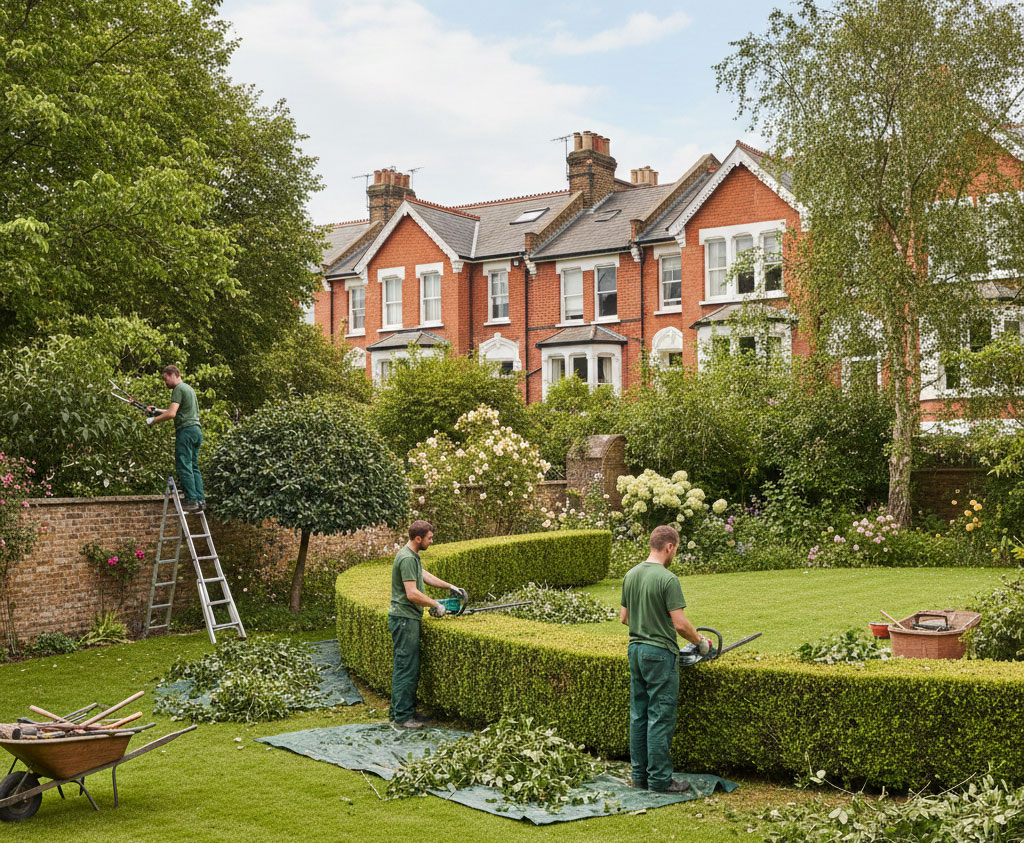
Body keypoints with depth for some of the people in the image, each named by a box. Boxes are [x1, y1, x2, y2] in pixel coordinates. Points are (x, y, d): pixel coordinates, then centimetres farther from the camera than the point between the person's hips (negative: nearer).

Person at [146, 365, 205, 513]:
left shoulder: (178, 389, -6)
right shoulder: (189, 388, 23)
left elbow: (172, 414, -15)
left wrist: (154, 420, -5)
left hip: (186, 430, -9)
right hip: (197, 430, 9)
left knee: (184, 467, -9)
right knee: (194, 466, 9)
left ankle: (191, 500, -14)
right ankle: (201, 499, 3)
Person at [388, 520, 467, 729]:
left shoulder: (413, 556, 14)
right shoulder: (407, 559, -20)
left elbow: (425, 575, 29)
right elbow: (412, 594, -25)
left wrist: (450, 587, 27)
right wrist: (436, 605, -13)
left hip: (408, 619, 11)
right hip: (405, 619, -11)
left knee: (406, 667, 15)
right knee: (406, 667, -6)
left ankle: (398, 711, 22)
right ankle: (402, 716, -1)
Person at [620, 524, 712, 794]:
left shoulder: (630, 575, 7)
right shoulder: (667, 579, -17)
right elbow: (680, 623, -18)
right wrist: (700, 642, -2)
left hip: (635, 649, 8)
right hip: (660, 653, -8)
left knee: (639, 715, 12)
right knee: (660, 718, -1)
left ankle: (640, 775, 19)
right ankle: (660, 779, 3)